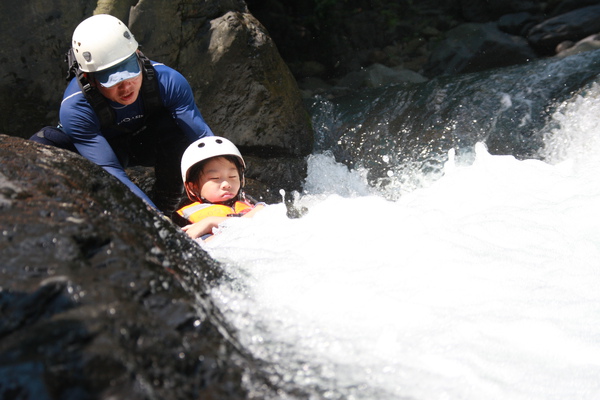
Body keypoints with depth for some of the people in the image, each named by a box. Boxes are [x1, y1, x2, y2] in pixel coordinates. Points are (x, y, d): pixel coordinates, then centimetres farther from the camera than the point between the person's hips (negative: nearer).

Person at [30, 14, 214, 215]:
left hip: (151, 144, 0)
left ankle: (167, 207, -14)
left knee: (174, 124, -35)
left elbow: (205, 140, -32)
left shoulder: (168, 81, -31)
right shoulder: (74, 108, -34)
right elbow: (110, 172, -39)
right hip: (105, 149, 0)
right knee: (41, 143, -29)